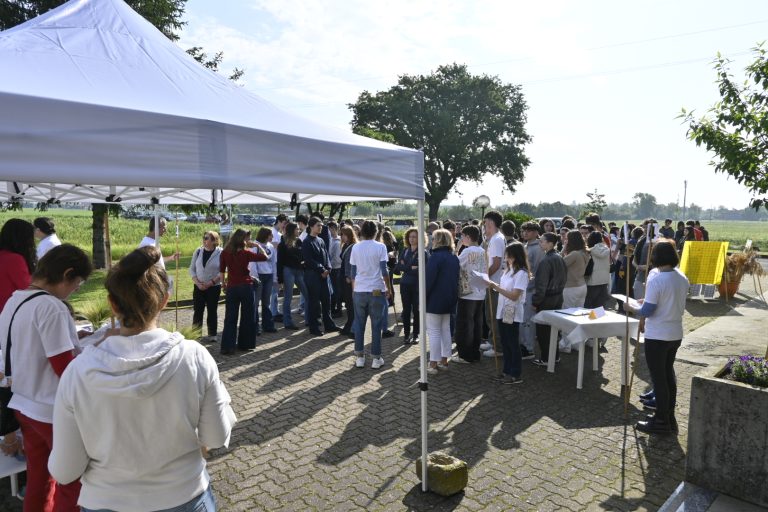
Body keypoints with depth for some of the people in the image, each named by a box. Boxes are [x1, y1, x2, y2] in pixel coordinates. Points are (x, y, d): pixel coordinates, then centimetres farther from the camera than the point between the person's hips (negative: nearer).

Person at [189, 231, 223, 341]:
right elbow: (192, 269, 5)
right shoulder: (198, 251, 2)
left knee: (212, 311, 5)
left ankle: (212, 334, 16)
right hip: (198, 287, 3)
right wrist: (198, 283, -7)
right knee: (197, 311, 4)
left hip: (214, 287, -3)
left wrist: (210, 283, -14)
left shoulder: (220, 253, -8)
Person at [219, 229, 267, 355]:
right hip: (246, 287, -2)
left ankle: (227, 347, 2)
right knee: (247, 317, 13)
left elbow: (221, 272, 1)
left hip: (231, 288, 2)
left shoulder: (224, 253, -2)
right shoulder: (245, 253, -10)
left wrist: (224, 286, 13)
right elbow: (264, 257, -4)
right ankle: (245, 344, 21)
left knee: (230, 318, 6)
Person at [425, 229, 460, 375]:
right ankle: (444, 361, 21)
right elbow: (456, 279, 14)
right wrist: (454, 297, 18)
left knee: (434, 332, -2)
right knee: (445, 330, 14)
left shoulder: (436, 256, -16)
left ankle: (433, 364, 2)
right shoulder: (454, 258, 9)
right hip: (449, 300, 8)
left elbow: (429, 279, -19)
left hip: (435, 300, -8)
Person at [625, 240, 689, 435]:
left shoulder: (656, 280, -20)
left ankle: (662, 421, 13)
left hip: (657, 336, -7)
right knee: (668, 374, 18)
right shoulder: (682, 278, 3)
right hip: (676, 334, 7)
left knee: (658, 377, 3)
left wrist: (631, 308, 0)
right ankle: (669, 417, 28)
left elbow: (647, 312, -18)